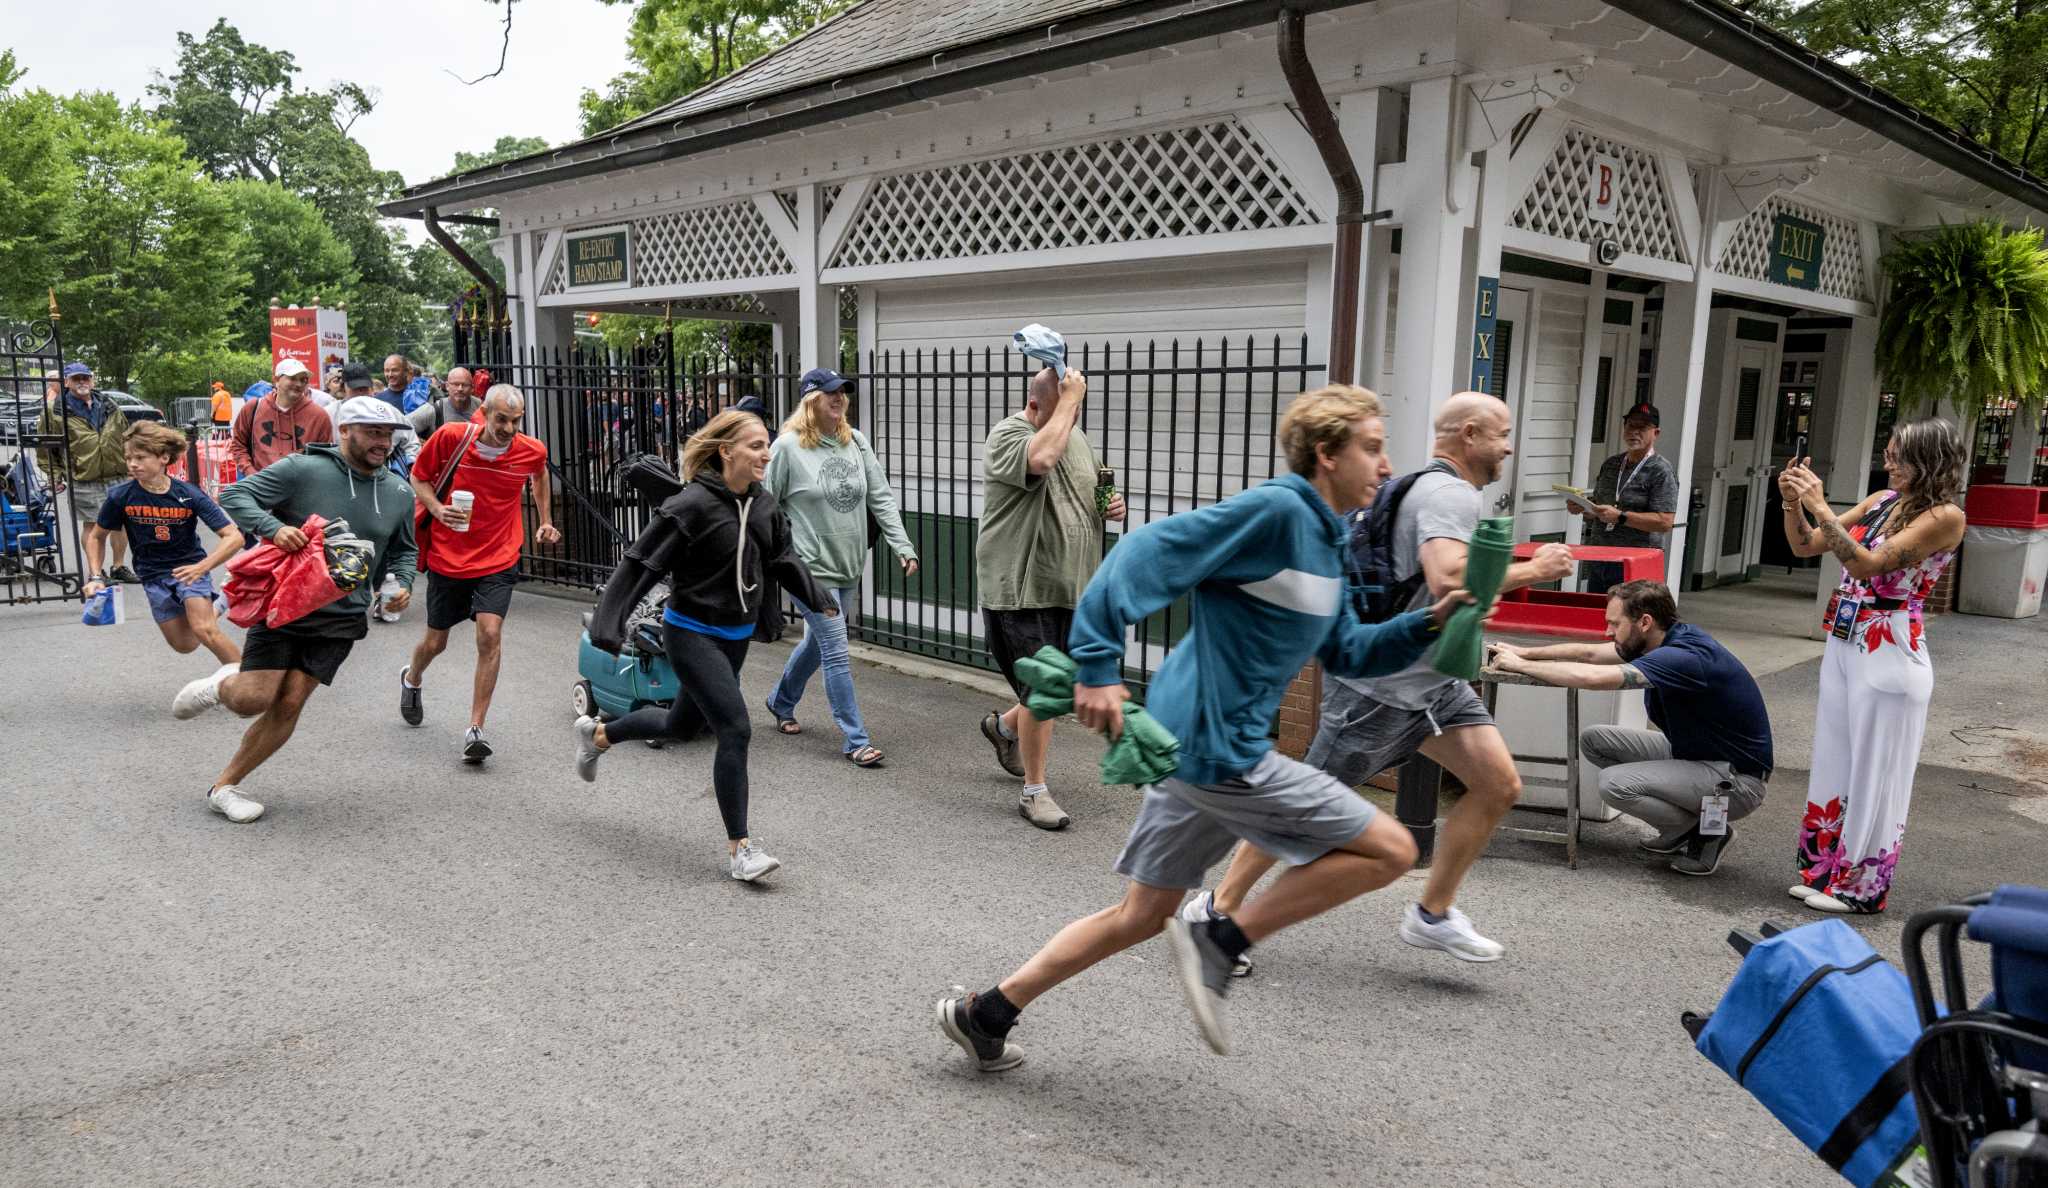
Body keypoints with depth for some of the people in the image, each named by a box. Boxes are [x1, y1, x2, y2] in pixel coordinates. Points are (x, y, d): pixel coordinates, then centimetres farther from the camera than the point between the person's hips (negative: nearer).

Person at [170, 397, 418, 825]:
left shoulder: (399, 493, 5)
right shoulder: (303, 469, -10)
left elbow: (402, 550, 20)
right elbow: (234, 496, -10)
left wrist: (403, 583, 0)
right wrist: (274, 528, -27)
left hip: (340, 617, 4)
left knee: (289, 706, -2)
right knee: (253, 700, -7)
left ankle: (224, 786, 15)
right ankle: (220, 686, 31)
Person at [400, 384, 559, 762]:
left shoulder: (532, 451, -8)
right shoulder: (450, 437, -13)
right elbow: (418, 477, 2)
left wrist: (545, 521, 18)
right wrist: (437, 509, -16)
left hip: (497, 561, 0)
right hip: (446, 557, 0)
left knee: (490, 635, -18)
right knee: (436, 641, 14)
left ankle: (475, 730, -9)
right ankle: (411, 679, 51)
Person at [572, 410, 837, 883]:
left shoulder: (763, 504, 1)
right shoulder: (692, 505, -20)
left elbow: (785, 558, 15)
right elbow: (641, 563, -19)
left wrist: (820, 599, 12)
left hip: (736, 634, 8)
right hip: (693, 634, -8)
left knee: (682, 726, 23)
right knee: (735, 730, -14)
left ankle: (597, 734, 50)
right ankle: (739, 849, -3)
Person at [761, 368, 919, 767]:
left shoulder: (856, 441, 4)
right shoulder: (789, 446, -12)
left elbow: (881, 498, 4)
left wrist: (903, 547, -4)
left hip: (847, 568, 6)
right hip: (811, 568, -6)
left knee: (817, 643, 21)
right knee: (837, 654, -7)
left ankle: (781, 702, 45)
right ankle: (857, 740, 1)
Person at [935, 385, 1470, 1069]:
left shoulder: (1323, 538, 16)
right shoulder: (1274, 511, -15)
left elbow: (1344, 653, 22)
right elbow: (1144, 554, -22)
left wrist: (1431, 620, 8)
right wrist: (1098, 668, -27)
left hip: (1189, 746, 10)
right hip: (1218, 750, -10)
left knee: (1143, 915, 18)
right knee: (1390, 850, -3)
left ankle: (985, 1014, 25)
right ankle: (1220, 942, 1)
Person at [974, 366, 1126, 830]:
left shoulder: (1076, 435, 11)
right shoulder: (1008, 436, -13)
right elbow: (1041, 458, -37)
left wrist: (1110, 506, 4)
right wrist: (1070, 399, -27)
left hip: (1072, 588, 8)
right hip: (1023, 590, -8)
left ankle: (1003, 725, 43)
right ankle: (1035, 792, 12)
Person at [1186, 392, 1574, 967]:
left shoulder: (1430, 487, 12)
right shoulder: (1451, 494, -19)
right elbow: (1448, 581, -36)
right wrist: (1532, 570, -24)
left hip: (1431, 681, 10)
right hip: (1378, 685, -10)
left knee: (1499, 786, 2)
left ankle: (1432, 915, 14)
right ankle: (1217, 909, 15)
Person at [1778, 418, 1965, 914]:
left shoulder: (1944, 516, -13)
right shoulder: (1881, 501, 8)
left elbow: (1868, 564, -24)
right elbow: (1805, 546, 9)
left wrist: (1820, 506, -24)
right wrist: (1793, 502, -8)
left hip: (1888, 655, -7)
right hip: (1842, 645, 8)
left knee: (1874, 773, 3)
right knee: (1832, 763, 15)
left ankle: (1862, 885, 16)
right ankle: (1825, 868, 28)